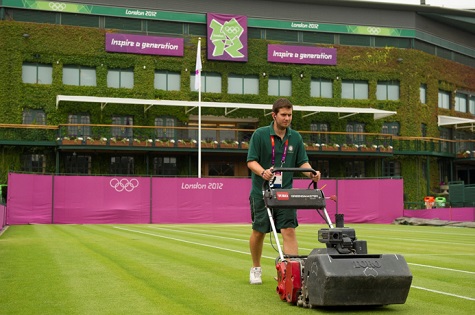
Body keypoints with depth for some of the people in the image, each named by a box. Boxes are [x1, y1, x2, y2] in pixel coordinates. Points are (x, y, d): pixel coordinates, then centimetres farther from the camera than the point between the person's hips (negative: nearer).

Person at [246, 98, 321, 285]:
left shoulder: (295, 138, 5)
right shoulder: (260, 135, -6)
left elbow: (302, 162, 6)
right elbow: (251, 161, -10)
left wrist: (311, 172, -15)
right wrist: (262, 172, -30)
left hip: (285, 192, 2)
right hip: (262, 192, -2)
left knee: (289, 230, -9)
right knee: (259, 232, 8)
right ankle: (256, 269, 28)